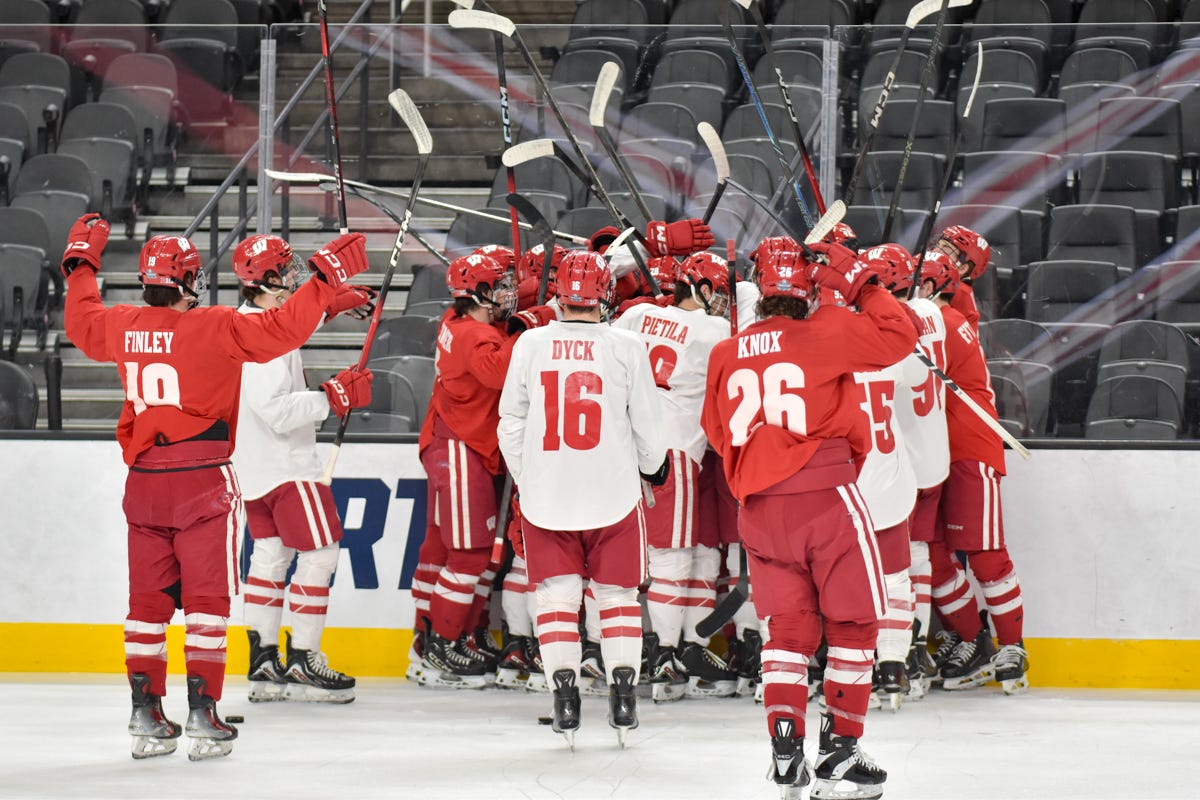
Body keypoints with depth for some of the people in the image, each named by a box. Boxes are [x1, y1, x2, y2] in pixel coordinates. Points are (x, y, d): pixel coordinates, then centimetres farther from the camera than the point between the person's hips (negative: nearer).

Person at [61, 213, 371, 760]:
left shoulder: (121, 326, 3)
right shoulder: (214, 328, -13)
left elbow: (81, 324, 25)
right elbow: (281, 331, -19)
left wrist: (81, 264, 38)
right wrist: (326, 276, -13)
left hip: (143, 484, 5)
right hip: (203, 482, -5)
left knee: (149, 599, 11)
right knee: (206, 600, 0)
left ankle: (146, 716, 11)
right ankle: (202, 717, -4)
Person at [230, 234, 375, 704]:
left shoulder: (252, 318, 7)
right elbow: (276, 409, -29)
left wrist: (333, 306, 21)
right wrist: (330, 399, -24)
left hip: (255, 466, 10)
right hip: (284, 465, -10)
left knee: (271, 553, 13)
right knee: (319, 554, -4)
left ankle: (263, 665, 16)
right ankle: (302, 662, -4)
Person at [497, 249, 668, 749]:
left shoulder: (531, 344, -2)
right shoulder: (625, 347, -7)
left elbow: (511, 425, 4)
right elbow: (646, 424, 0)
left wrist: (526, 481, 19)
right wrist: (654, 465, 21)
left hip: (545, 495, 1)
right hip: (613, 493, -1)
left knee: (557, 596, 8)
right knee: (618, 595, 12)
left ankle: (564, 699, -1)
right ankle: (623, 697, 6)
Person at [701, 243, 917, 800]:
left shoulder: (726, 354, 9)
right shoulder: (824, 333, -6)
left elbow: (718, 432, 19)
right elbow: (899, 335, -6)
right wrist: (858, 282, 2)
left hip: (759, 507, 5)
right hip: (825, 497, -5)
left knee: (787, 626, 10)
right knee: (852, 622, 7)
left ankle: (785, 753, -2)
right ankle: (839, 752, 5)